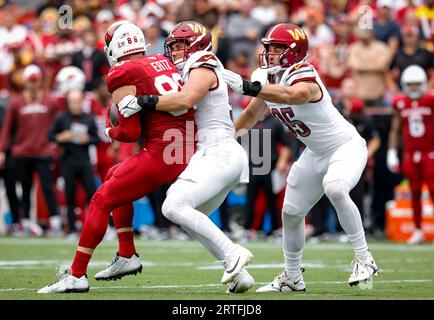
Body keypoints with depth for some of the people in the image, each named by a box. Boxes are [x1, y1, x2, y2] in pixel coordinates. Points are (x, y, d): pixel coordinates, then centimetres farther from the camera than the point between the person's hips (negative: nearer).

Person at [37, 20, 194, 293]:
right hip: (189, 152, 8)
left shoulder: (123, 77, -7)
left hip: (162, 152, -8)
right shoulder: (165, 62, 15)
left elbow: (131, 132, -9)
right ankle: (127, 256, 24)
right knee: (116, 177, 27)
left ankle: (76, 276, -1)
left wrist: (112, 132, 12)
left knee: (102, 201, 0)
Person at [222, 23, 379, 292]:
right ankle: (292, 278, 30)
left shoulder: (304, 79, -30)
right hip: (316, 153, 9)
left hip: (346, 146, -9)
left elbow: (289, 95, -54)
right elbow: (252, 114, 14)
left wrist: (246, 86, -64)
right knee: (291, 212, 10)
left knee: (334, 189, -36)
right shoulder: (266, 79, -4)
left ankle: (364, 259, -22)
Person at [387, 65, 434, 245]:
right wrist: (392, 154, 8)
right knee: (415, 193, 6)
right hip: (410, 155, 3)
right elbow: (395, 131, 13)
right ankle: (418, 231, 13)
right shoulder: (401, 105, 5)